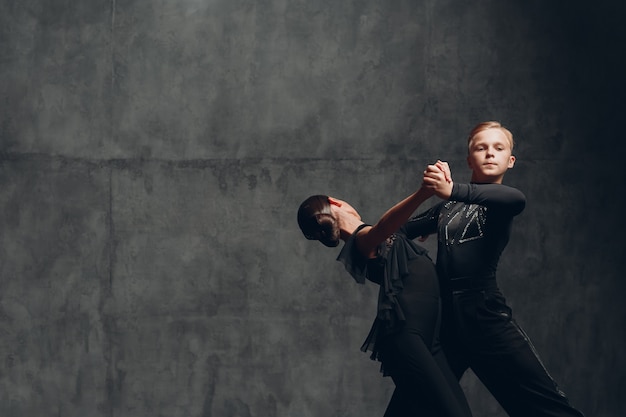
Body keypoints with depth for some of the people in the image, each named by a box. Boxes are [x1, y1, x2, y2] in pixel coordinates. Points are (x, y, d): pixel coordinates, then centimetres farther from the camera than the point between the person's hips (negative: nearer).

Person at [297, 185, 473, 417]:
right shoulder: (364, 239, -9)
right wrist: (424, 192, -47)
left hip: (424, 334, 10)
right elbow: (384, 227, -32)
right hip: (404, 333, -10)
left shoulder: (367, 239, 22)